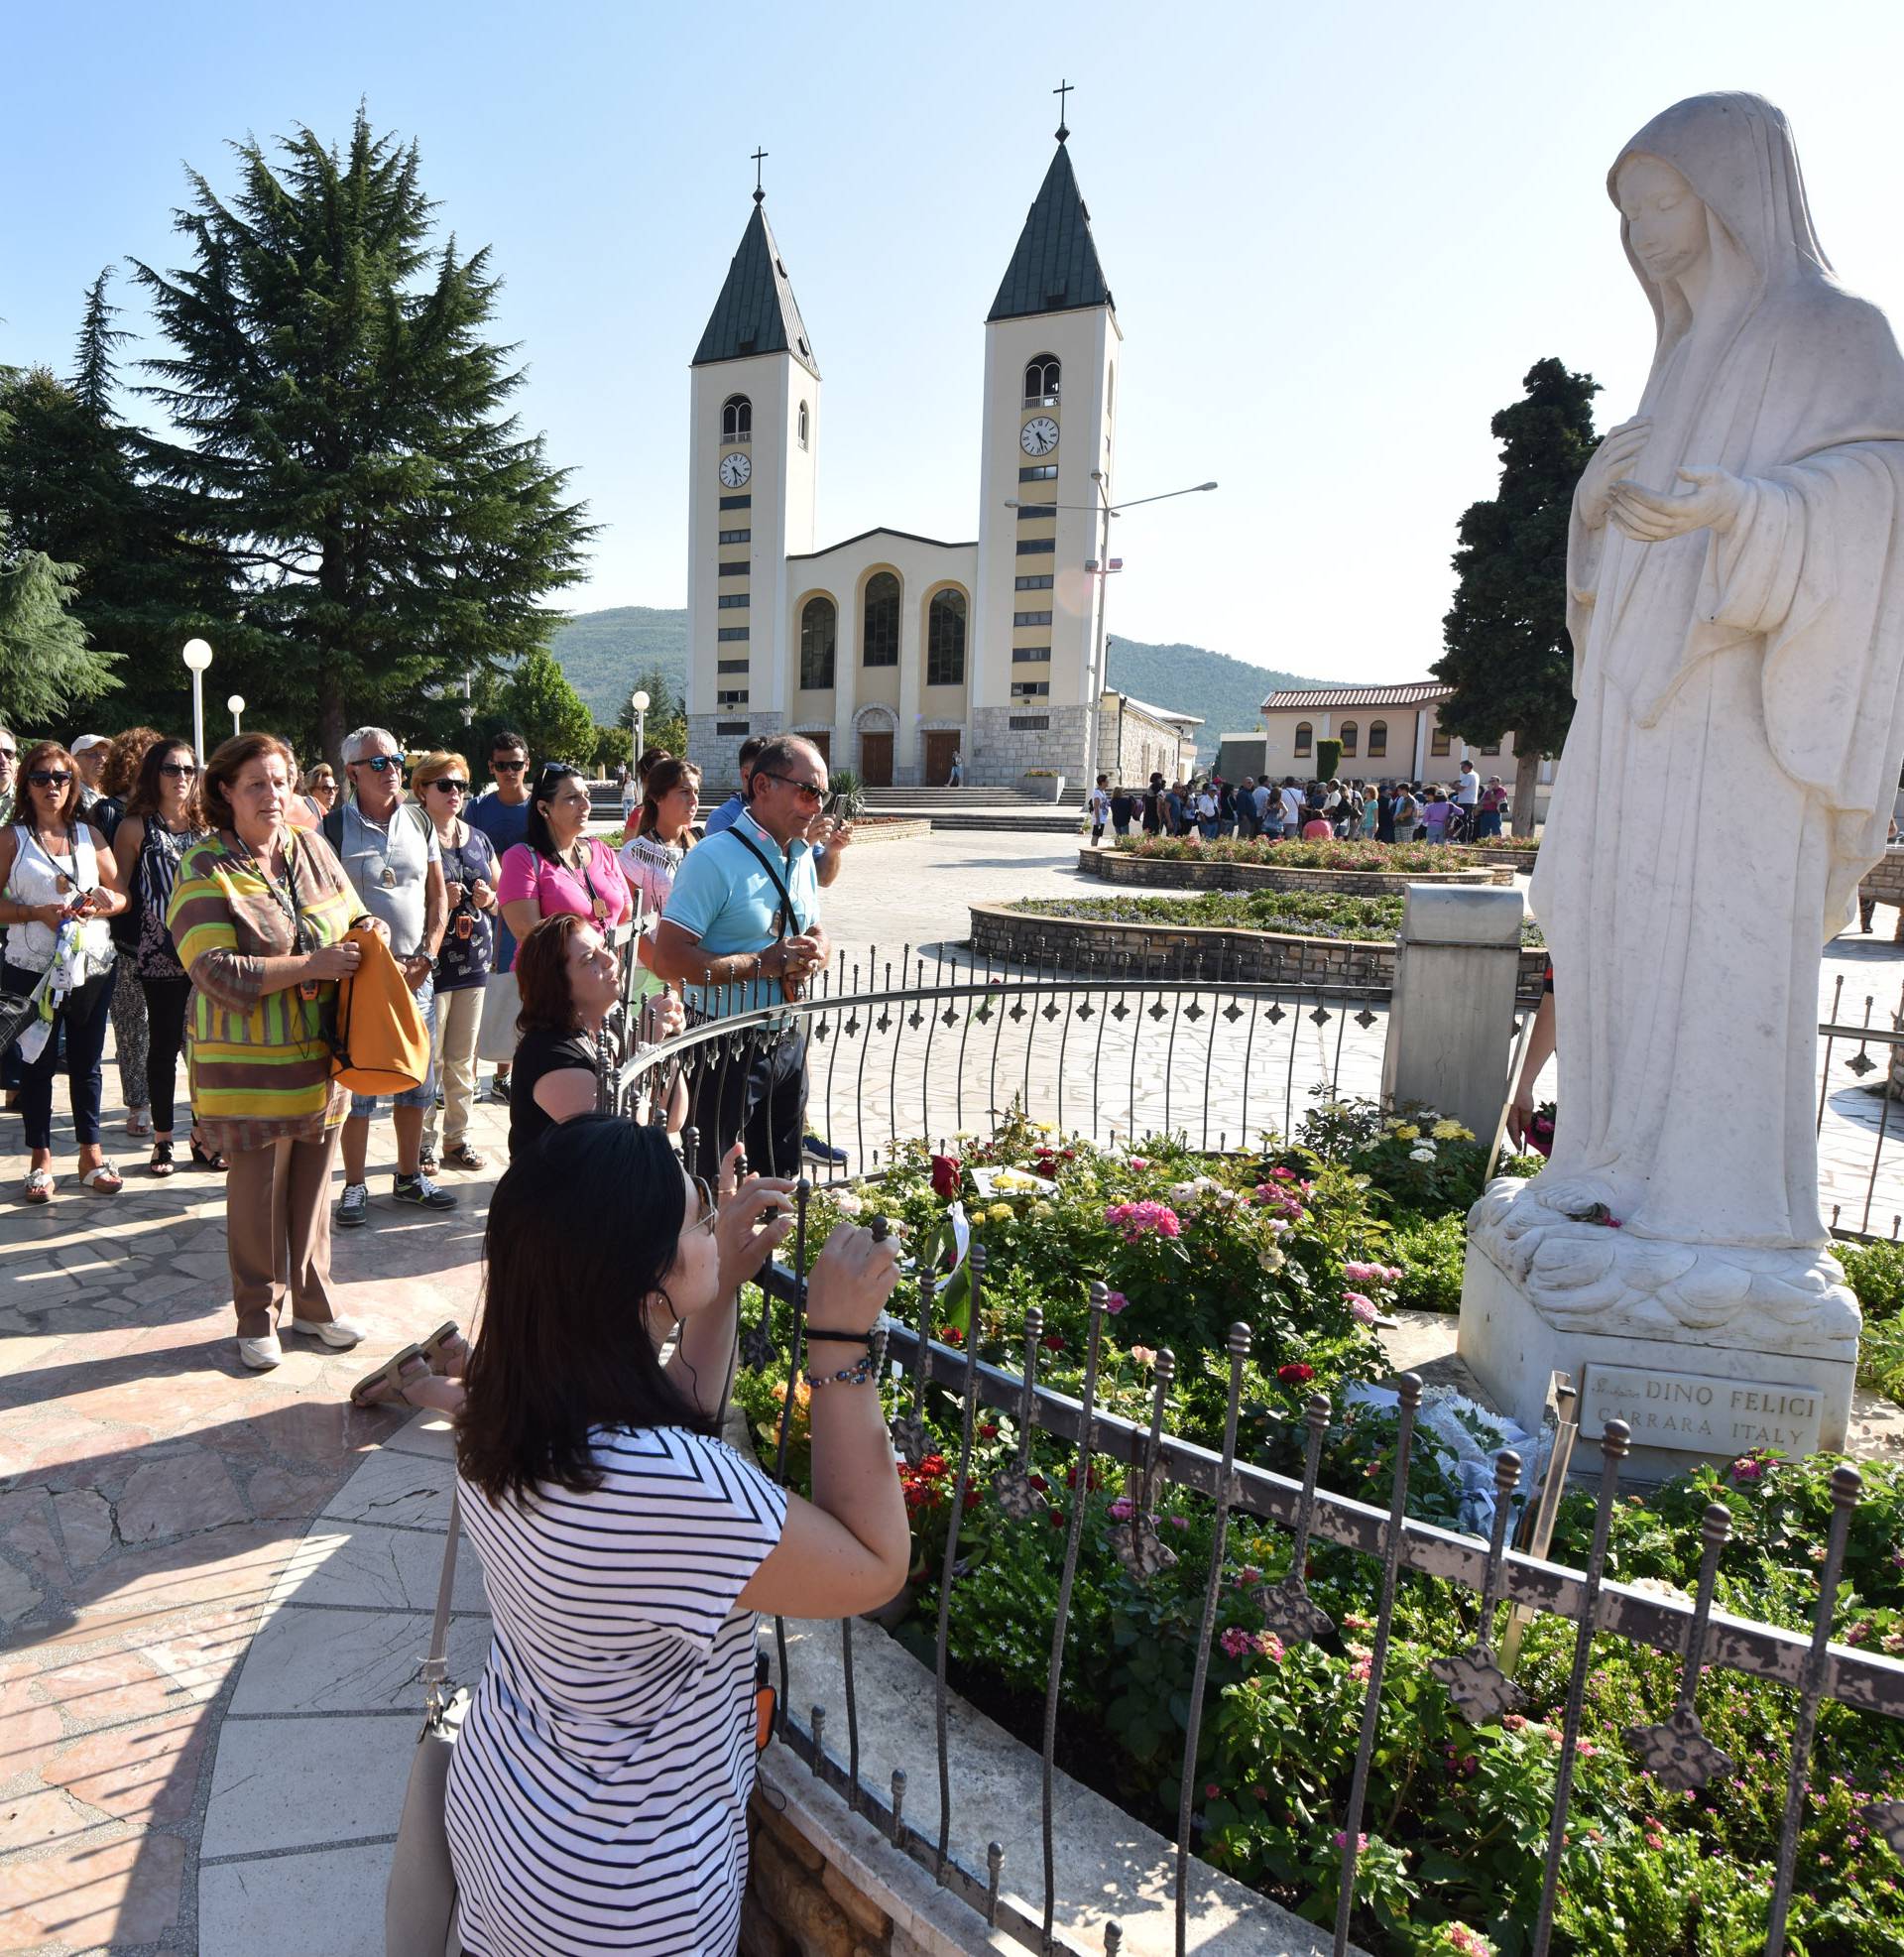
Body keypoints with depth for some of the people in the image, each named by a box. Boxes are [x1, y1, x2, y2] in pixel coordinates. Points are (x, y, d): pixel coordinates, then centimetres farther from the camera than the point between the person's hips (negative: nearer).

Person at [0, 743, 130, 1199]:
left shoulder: (89, 834, 8)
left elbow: (121, 895, 9)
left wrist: (104, 903, -12)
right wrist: (37, 913, -19)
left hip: (92, 965, 2)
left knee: (87, 1062, 9)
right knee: (37, 1063, 5)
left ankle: (91, 1153, 19)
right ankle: (40, 1158, 15)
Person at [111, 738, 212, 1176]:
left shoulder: (206, 825, 10)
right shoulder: (136, 827, 0)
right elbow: (119, 891, -3)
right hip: (160, 955, -3)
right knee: (165, 1045, 5)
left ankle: (202, 1136, 14)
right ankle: (162, 1139, 17)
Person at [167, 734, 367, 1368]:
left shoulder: (313, 848, 5)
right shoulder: (206, 868, -9)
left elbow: (356, 923, 16)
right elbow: (216, 971, -18)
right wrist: (313, 966, -20)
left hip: (320, 1054, 5)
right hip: (250, 1065, -4)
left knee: (312, 1186, 14)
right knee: (257, 1191, 7)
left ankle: (312, 1304, 30)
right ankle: (257, 1319, 24)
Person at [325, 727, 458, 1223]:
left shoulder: (420, 822, 9)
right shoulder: (334, 828, -5)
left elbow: (438, 898, 12)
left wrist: (425, 958, 0)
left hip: (417, 972, 4)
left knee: (417, 1080, 10)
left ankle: (409, 1177, 24)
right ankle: (355, 1187, 12)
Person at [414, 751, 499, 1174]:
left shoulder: (479, 840, 14)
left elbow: (503, 898, 21)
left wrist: (490, 899, -1)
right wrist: (437, 901, -19)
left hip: (474, 964, 6)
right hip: (430, 965, -5)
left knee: (463, 1058, 12)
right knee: (427, 1059, -1)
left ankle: (457, 1137, 22)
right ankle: (422, 1142, 11)